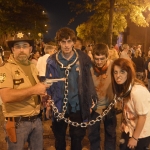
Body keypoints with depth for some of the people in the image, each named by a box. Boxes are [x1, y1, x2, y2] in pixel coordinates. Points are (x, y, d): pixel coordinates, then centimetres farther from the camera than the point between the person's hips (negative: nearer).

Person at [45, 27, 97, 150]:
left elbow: (88, 81, -2)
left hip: (77, 105, -1)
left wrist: (90, 102, -2)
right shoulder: (52, 61, -5)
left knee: (77, 137, 15)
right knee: (59, 137, 18)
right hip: (58, 105, 1)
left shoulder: (83, 59, -7)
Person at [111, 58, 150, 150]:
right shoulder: (123, 86, -8)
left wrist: (134, 137, -15)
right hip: (129, 128, 7)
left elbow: (142, 117, -24)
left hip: (141, 132, -7)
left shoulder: (138, 91, -31)